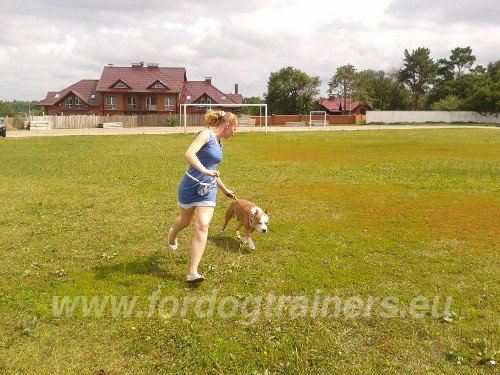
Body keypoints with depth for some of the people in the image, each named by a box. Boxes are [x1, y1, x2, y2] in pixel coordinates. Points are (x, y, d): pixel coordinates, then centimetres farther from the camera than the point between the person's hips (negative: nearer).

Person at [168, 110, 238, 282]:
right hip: (191, 186, -5)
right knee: (185, 221, 19)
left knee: (202, 226, -11)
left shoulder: (219, 143, 13)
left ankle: (193, 272, -12)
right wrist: (205, 171, -40)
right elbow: (189, 154, -28)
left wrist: (225, 190, 33)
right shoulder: (206, 134, -12)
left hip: (208, 189, 5)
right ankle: (173, 233, 57)